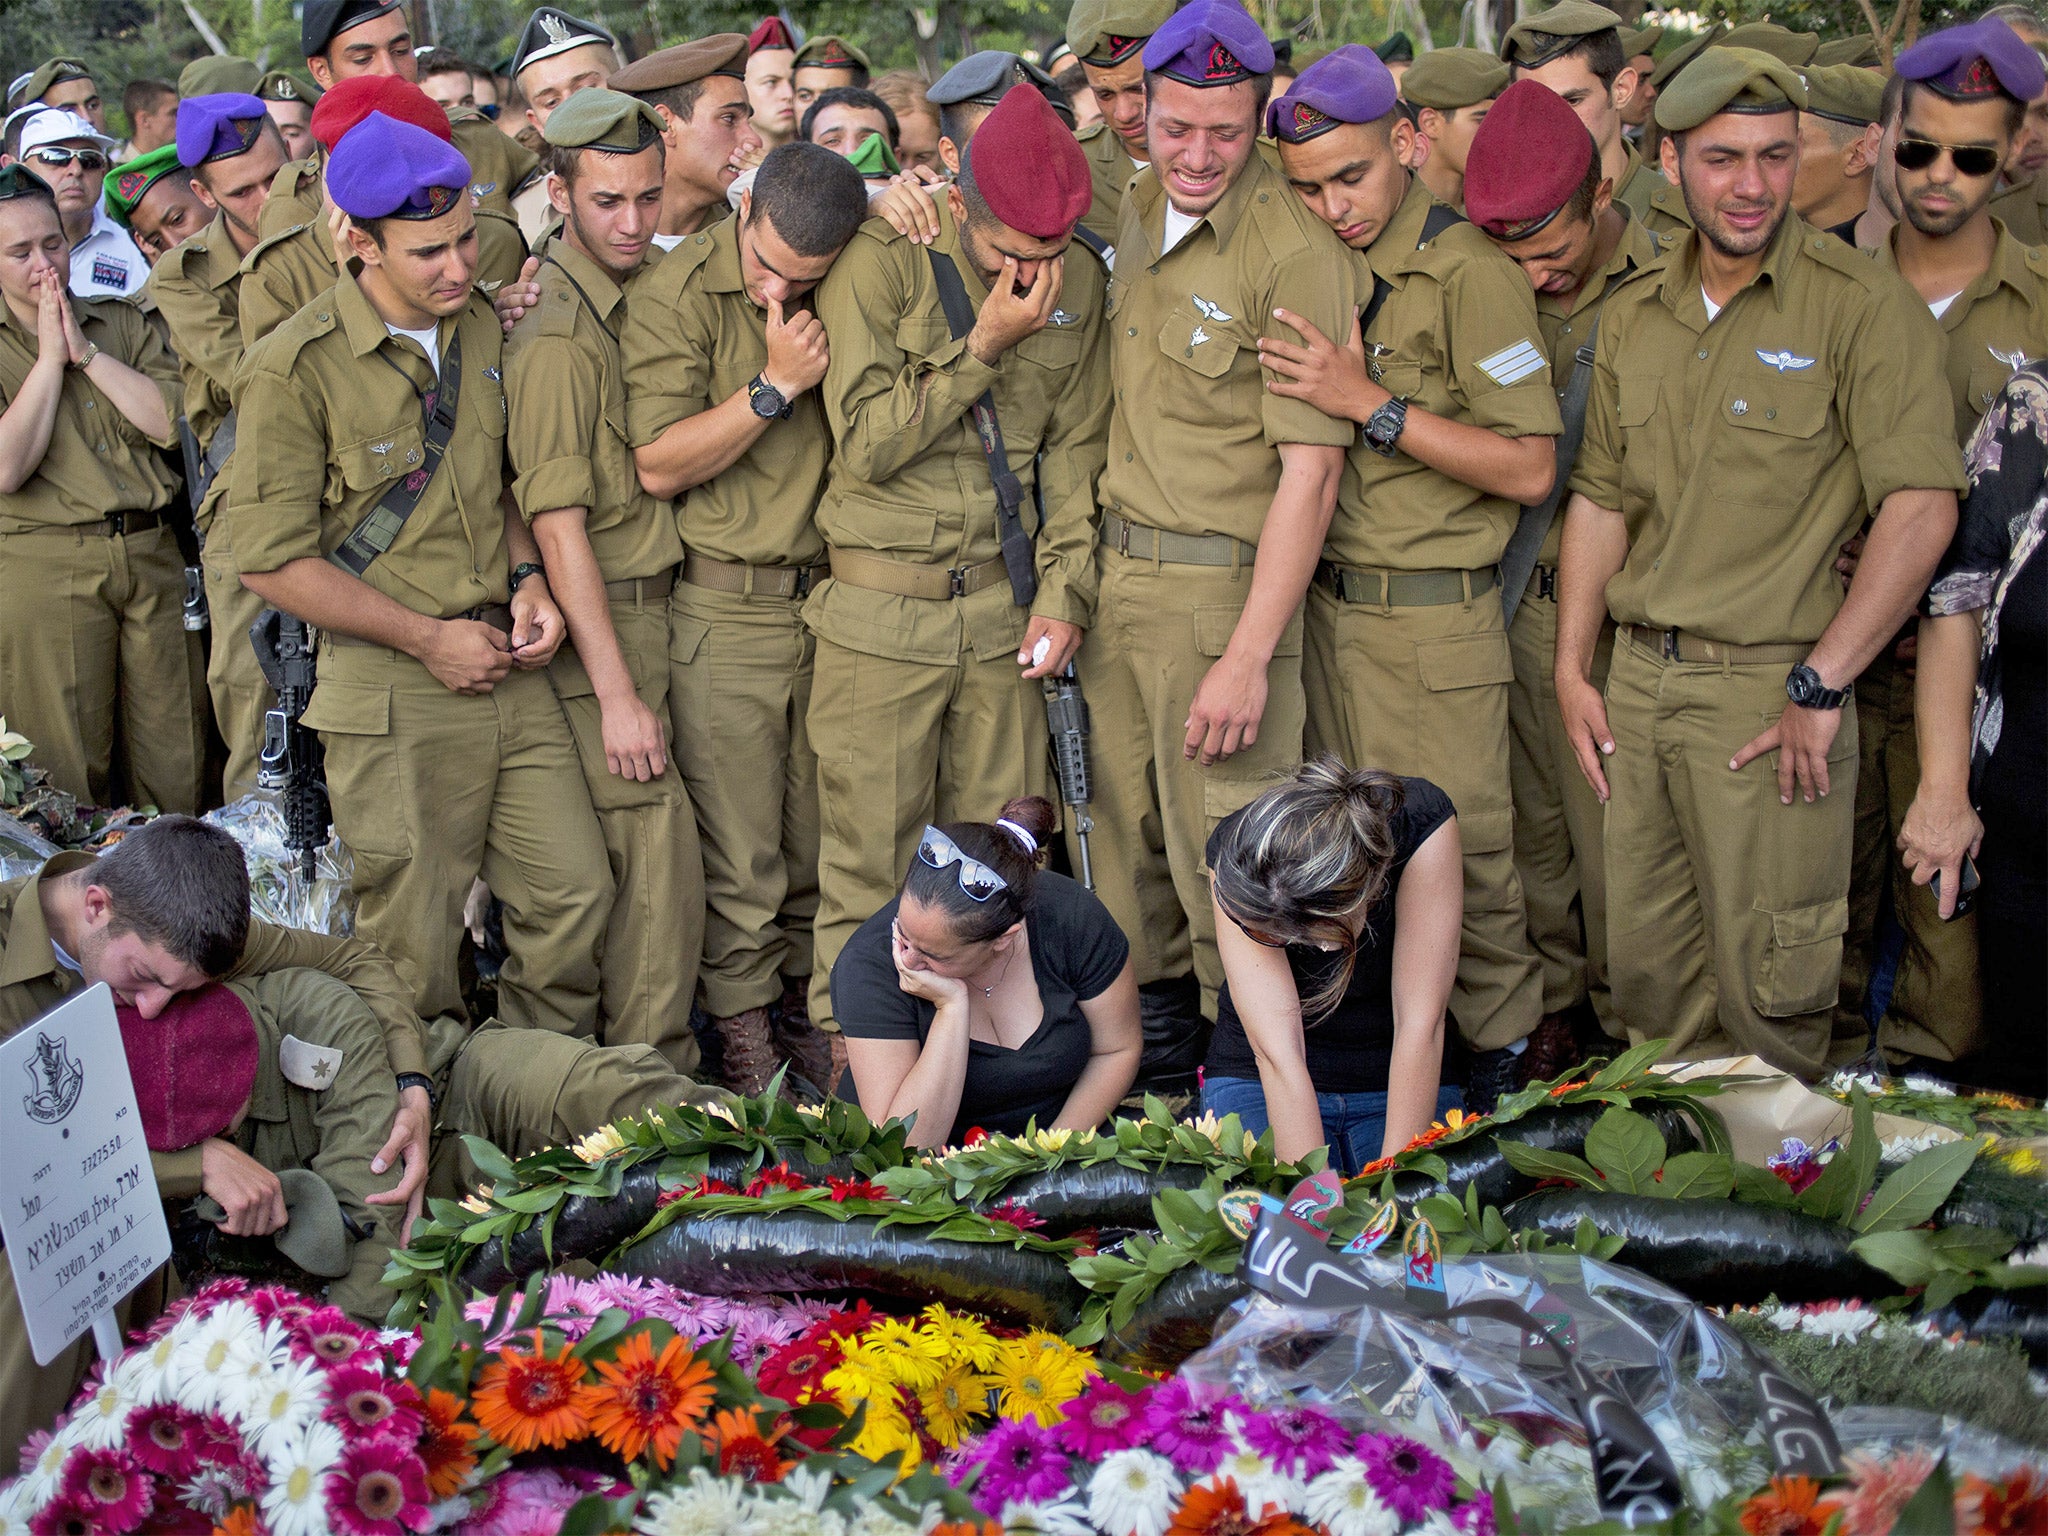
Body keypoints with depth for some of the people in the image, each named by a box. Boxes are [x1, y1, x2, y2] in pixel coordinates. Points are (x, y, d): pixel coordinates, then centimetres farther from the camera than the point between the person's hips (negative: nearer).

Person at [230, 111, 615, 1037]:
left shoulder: (480, 328, 9)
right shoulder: (295, 369, -12)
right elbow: (274, 559, -11)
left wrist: (526, 577, 3)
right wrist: (425, 639, -11)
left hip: (508, 671, 6)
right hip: (392, 694, -6)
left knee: (575, 896, 6)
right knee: (414, 956, 2)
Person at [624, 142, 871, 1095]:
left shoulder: (850, 284, 4)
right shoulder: (674, 293, -10)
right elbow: (658, 465, -12)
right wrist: (776, 385, -18)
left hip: (833, 597, 4)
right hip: (725, 611, -4)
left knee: (821, 843, 11)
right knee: (737, 862, 2)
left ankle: (806, 1009, 28)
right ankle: (745, 1043, 16)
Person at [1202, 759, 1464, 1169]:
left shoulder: (1423, 826, -25)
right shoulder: (1234, 854, -23)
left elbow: (1421, 1027, -24)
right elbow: (1277, 1053, -26)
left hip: (1403, 1084, 1)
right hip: (1258, 1083, 0)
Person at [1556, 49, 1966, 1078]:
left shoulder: (1862, 307, -8)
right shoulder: (1631, 316, 11)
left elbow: (1921, 508, -15)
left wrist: (1821, 686, -17)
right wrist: (1573, 672, 8)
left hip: (1768, 686, -5)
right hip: (1640, 678, 6)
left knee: (1765, 981, 0)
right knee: (1644, 965, 13)